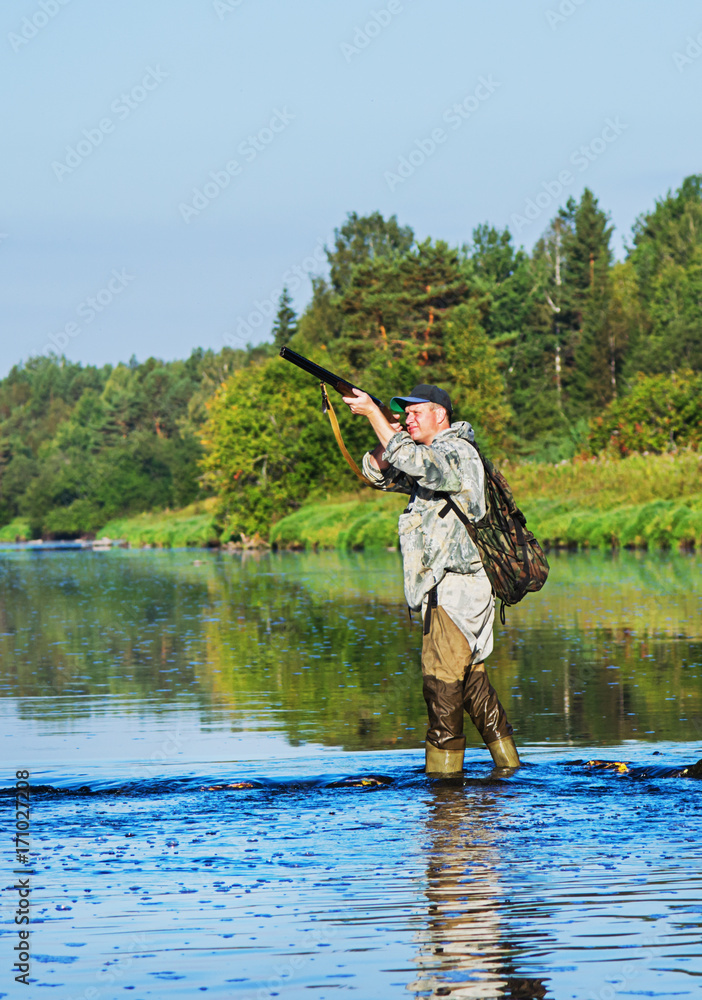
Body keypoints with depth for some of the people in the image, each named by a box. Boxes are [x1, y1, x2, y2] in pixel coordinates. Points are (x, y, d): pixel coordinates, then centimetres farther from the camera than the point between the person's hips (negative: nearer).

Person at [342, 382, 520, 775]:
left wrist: (373, 412, -27)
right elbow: (380, 473, 18)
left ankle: (444, 765, -8)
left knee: (442, 678, -10)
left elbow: (414, 461, -29)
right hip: (448, 586, 10)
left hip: (457, 584, -10)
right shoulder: (432, 457, 20)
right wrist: (388, 438, -3)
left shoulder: (457, 452, -11)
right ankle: (506, 756, 19)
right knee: (470, 674, 13)